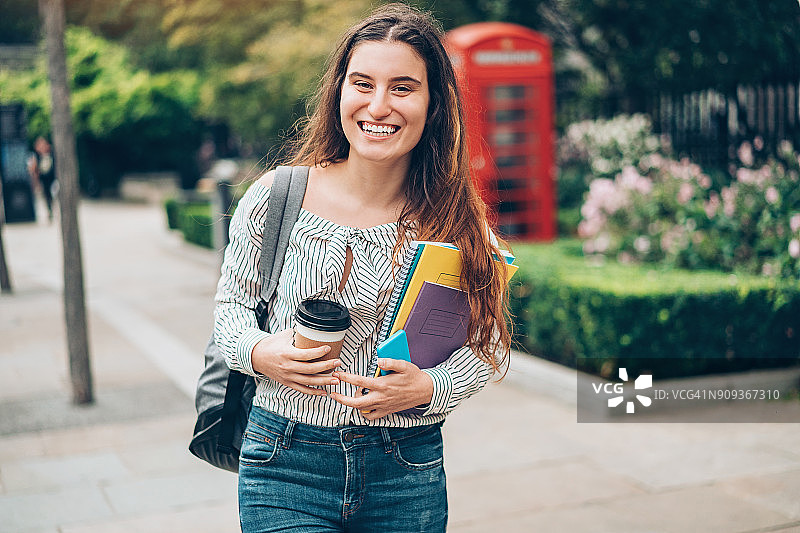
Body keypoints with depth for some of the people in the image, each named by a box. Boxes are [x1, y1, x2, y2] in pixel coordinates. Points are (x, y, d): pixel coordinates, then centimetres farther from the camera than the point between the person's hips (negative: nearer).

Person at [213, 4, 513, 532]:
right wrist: (258, 353, -14)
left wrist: (430, 388, -17)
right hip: (287, 465, -1)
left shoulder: (456, 220, -6)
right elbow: (232, 302, 7)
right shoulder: (276, 196, -7)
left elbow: (488, 341, 2)